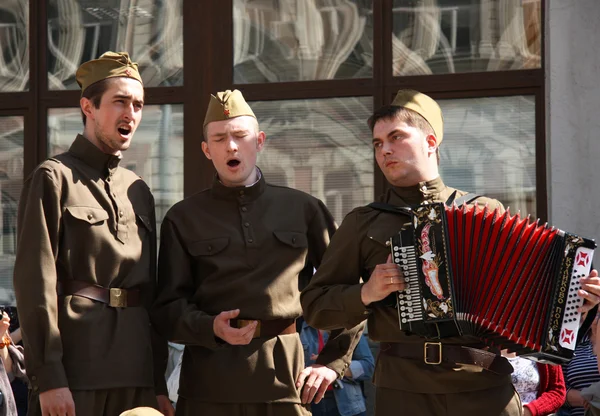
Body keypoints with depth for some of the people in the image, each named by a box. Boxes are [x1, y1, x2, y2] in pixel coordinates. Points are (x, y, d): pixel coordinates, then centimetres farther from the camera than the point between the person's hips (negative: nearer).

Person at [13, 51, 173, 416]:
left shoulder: (139, 191, 17)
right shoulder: (54, 179, -2)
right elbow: (36, 282, -11)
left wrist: (160, 384, 14)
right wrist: (48, 378, -17)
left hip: (137, 375, 6)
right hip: (74, 371, -6)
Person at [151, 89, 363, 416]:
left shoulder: (303, 209, 11)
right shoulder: (183, 218, 9)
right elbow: (168, 308, 5)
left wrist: (332, 361, 7)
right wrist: (211, 328, -14)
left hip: (285, 378, 0)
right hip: (209, 386, 0)